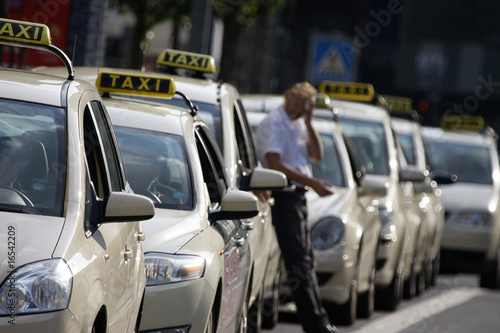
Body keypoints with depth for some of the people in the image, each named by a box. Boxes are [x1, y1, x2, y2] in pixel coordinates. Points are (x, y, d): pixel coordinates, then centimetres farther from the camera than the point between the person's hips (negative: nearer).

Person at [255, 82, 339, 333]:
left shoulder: (298, 125, 18)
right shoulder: (274, 123, -10)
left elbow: (317, 156, 12)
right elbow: (275, 165, -19)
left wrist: (308, 123, 3)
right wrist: (312, 183, -21)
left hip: (297, 197, 10)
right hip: (282, 197, -10)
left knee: (307, 262, 13)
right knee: (298, 264, -11)